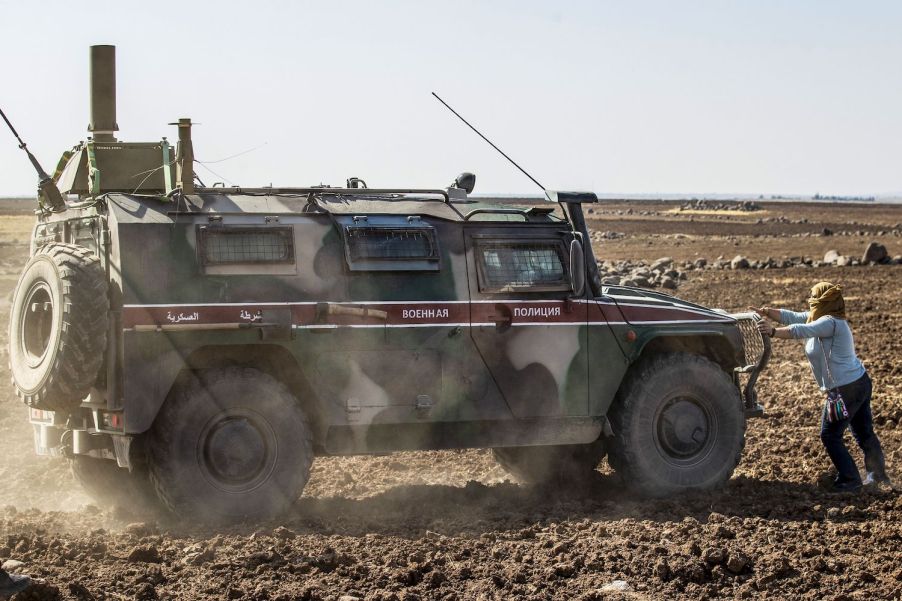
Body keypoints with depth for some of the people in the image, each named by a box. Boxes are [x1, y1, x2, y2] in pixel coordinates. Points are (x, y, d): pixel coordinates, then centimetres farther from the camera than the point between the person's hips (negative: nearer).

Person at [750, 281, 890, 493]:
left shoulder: (831, 323, -21)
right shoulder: (819, 318, 8)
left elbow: (801, 330, -34)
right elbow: (791, 317, 8)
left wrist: (773, 332, -35)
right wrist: (767, 312, -2)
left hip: (846, 389, -10)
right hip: (861, 382, 10)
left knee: (830, 436, 1)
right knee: (864, 433, 20)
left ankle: (849, 480, 6)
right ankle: (877, 474, 32)